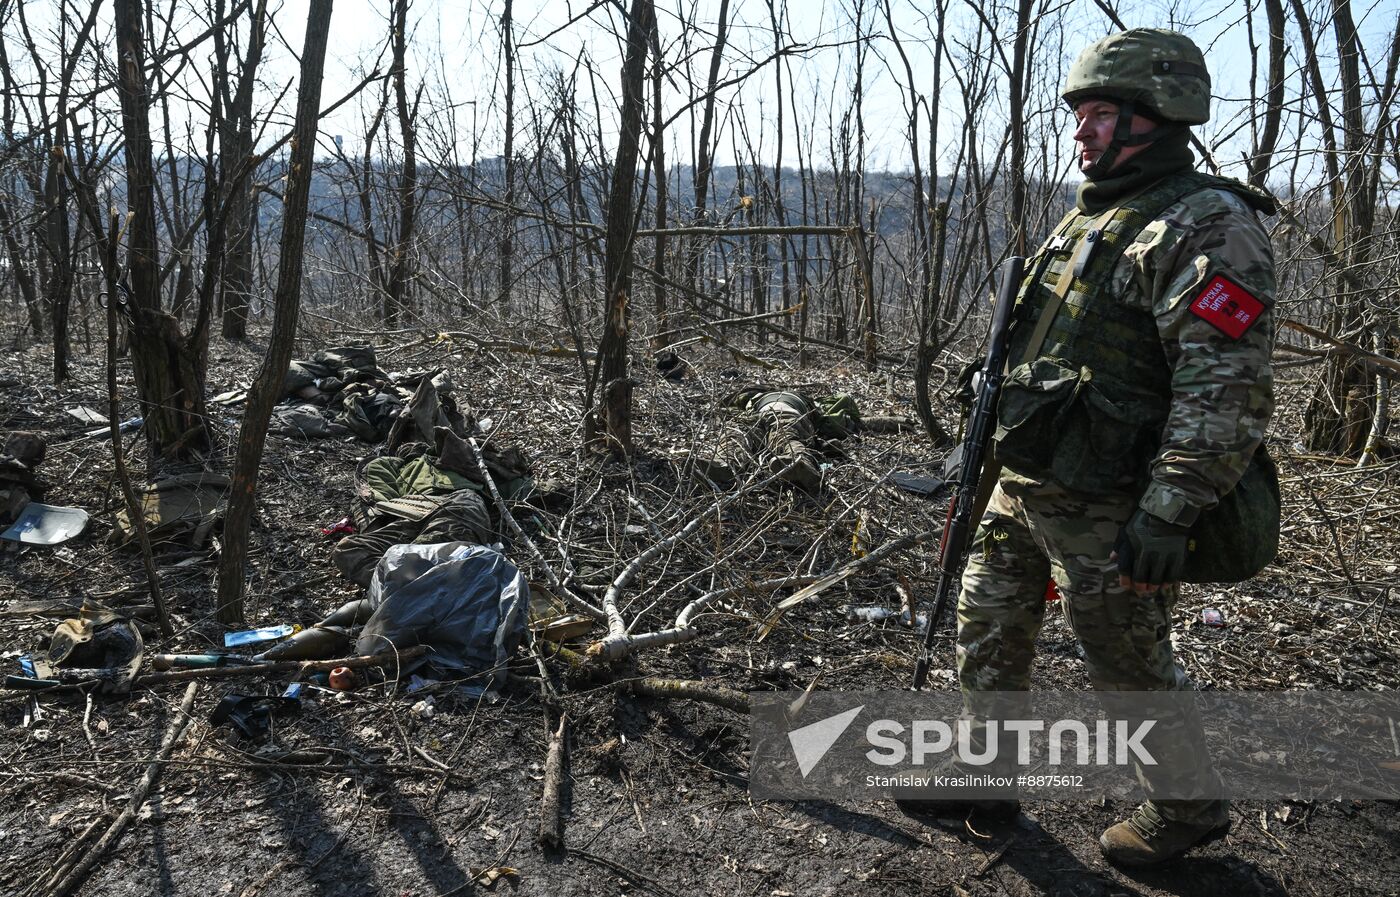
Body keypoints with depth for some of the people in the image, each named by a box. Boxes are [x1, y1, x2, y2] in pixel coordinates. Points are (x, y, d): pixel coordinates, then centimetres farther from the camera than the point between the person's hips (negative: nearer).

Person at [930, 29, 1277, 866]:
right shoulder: (1089, 218, 13)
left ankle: (1189, 807, 32)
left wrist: (1166, 517, -26)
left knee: (1132, 667, 8)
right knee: (989, 634, 17)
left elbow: (1228, 394, -23)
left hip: (1102, 509, -9)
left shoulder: (1209, 228, -16)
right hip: (1023, 485, 9)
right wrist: (998, 445, 21)